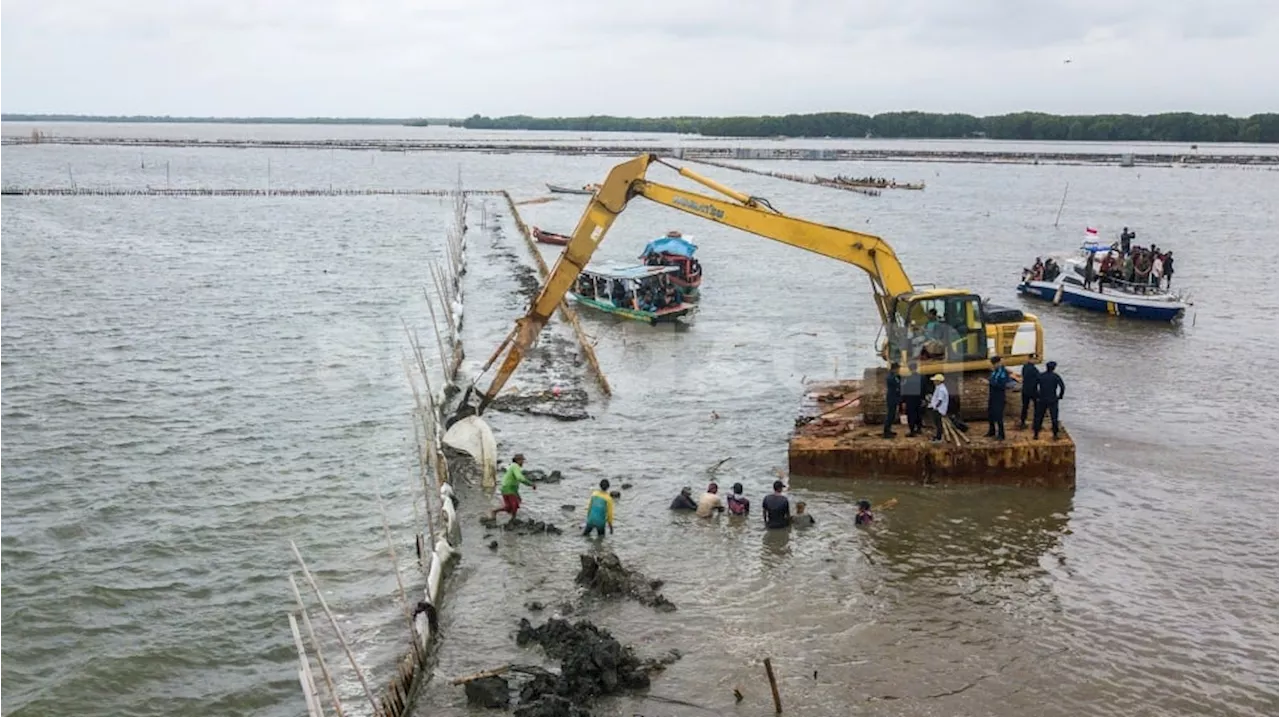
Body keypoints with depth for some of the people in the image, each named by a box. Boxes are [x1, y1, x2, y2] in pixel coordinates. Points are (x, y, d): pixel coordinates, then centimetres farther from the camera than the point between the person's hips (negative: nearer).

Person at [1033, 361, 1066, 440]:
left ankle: (1036, 434, 12)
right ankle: (1055, 435, 7)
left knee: (1039, 417, 11)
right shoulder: (1055, 376, -7)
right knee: (1054, 418, 6)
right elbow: (1063, 387, -13)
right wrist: (1060, 396, -1)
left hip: (1042, 400, 2)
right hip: (1053, 400, -2)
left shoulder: (1040, 376, 1)